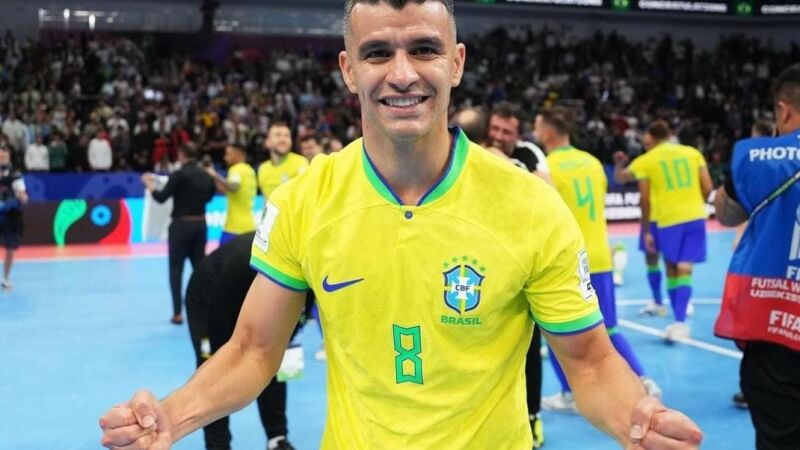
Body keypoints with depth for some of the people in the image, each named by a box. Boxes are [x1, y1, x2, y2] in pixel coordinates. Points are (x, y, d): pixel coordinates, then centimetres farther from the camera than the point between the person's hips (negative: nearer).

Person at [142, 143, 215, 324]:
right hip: (200, 224, 5)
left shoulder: (179, 175, -14)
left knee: (176, 269, 4)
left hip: (181, 225, -5)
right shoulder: (205, 175, 4)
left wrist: (150, 185, 3)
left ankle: (178, 313, 2)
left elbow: (161, 197, -14)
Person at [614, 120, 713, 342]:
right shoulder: (693, 152, 9)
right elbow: (707, 188, 5)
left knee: (672, 270, 12)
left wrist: (646, 231, 6)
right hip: (695, 216, 2)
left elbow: (645, 200, 0)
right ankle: (680, 321, -15)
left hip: (668, 219, -2)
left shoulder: (645, 161, 3)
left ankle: (679, 321, 17)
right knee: (684, 269, -1)